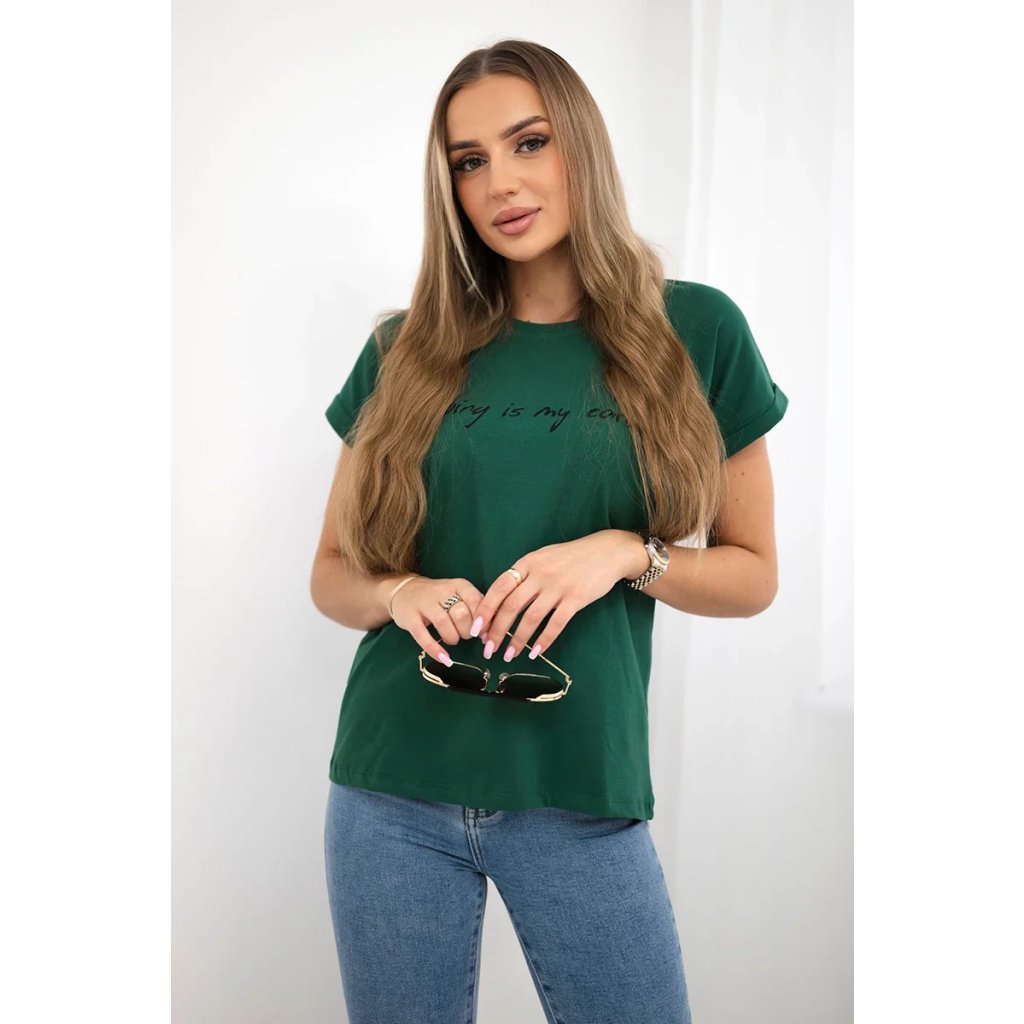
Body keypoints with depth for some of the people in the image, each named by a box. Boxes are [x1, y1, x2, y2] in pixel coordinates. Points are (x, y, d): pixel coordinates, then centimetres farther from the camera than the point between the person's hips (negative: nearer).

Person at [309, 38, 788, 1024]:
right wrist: (398, 593, -13)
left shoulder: (694, 331, -1)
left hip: (581, 795, -1)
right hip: (394, 791, 2)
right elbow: (331, 572, 9)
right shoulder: (406, 352, 3)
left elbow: (751, 574, 4)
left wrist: (625, 553, -15)